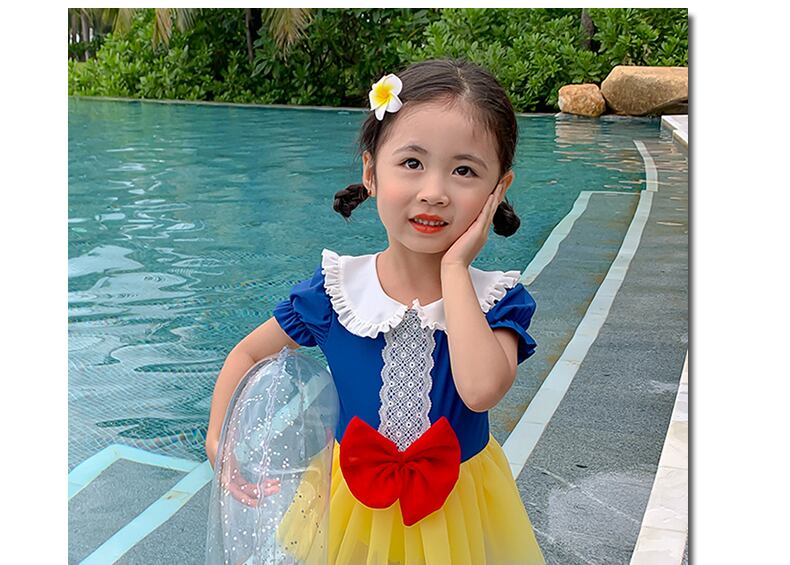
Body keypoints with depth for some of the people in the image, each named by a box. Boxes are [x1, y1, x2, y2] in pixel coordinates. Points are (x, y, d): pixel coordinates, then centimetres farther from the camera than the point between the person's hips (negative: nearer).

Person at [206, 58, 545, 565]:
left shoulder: (498, 300, -18)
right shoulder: (336, 289, -15)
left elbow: (482, 390, -39)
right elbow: (249, 354, -1)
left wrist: (454, 267, -33)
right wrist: (220, 439, -15)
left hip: (454, 509, -1)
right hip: (354, 501, 1)